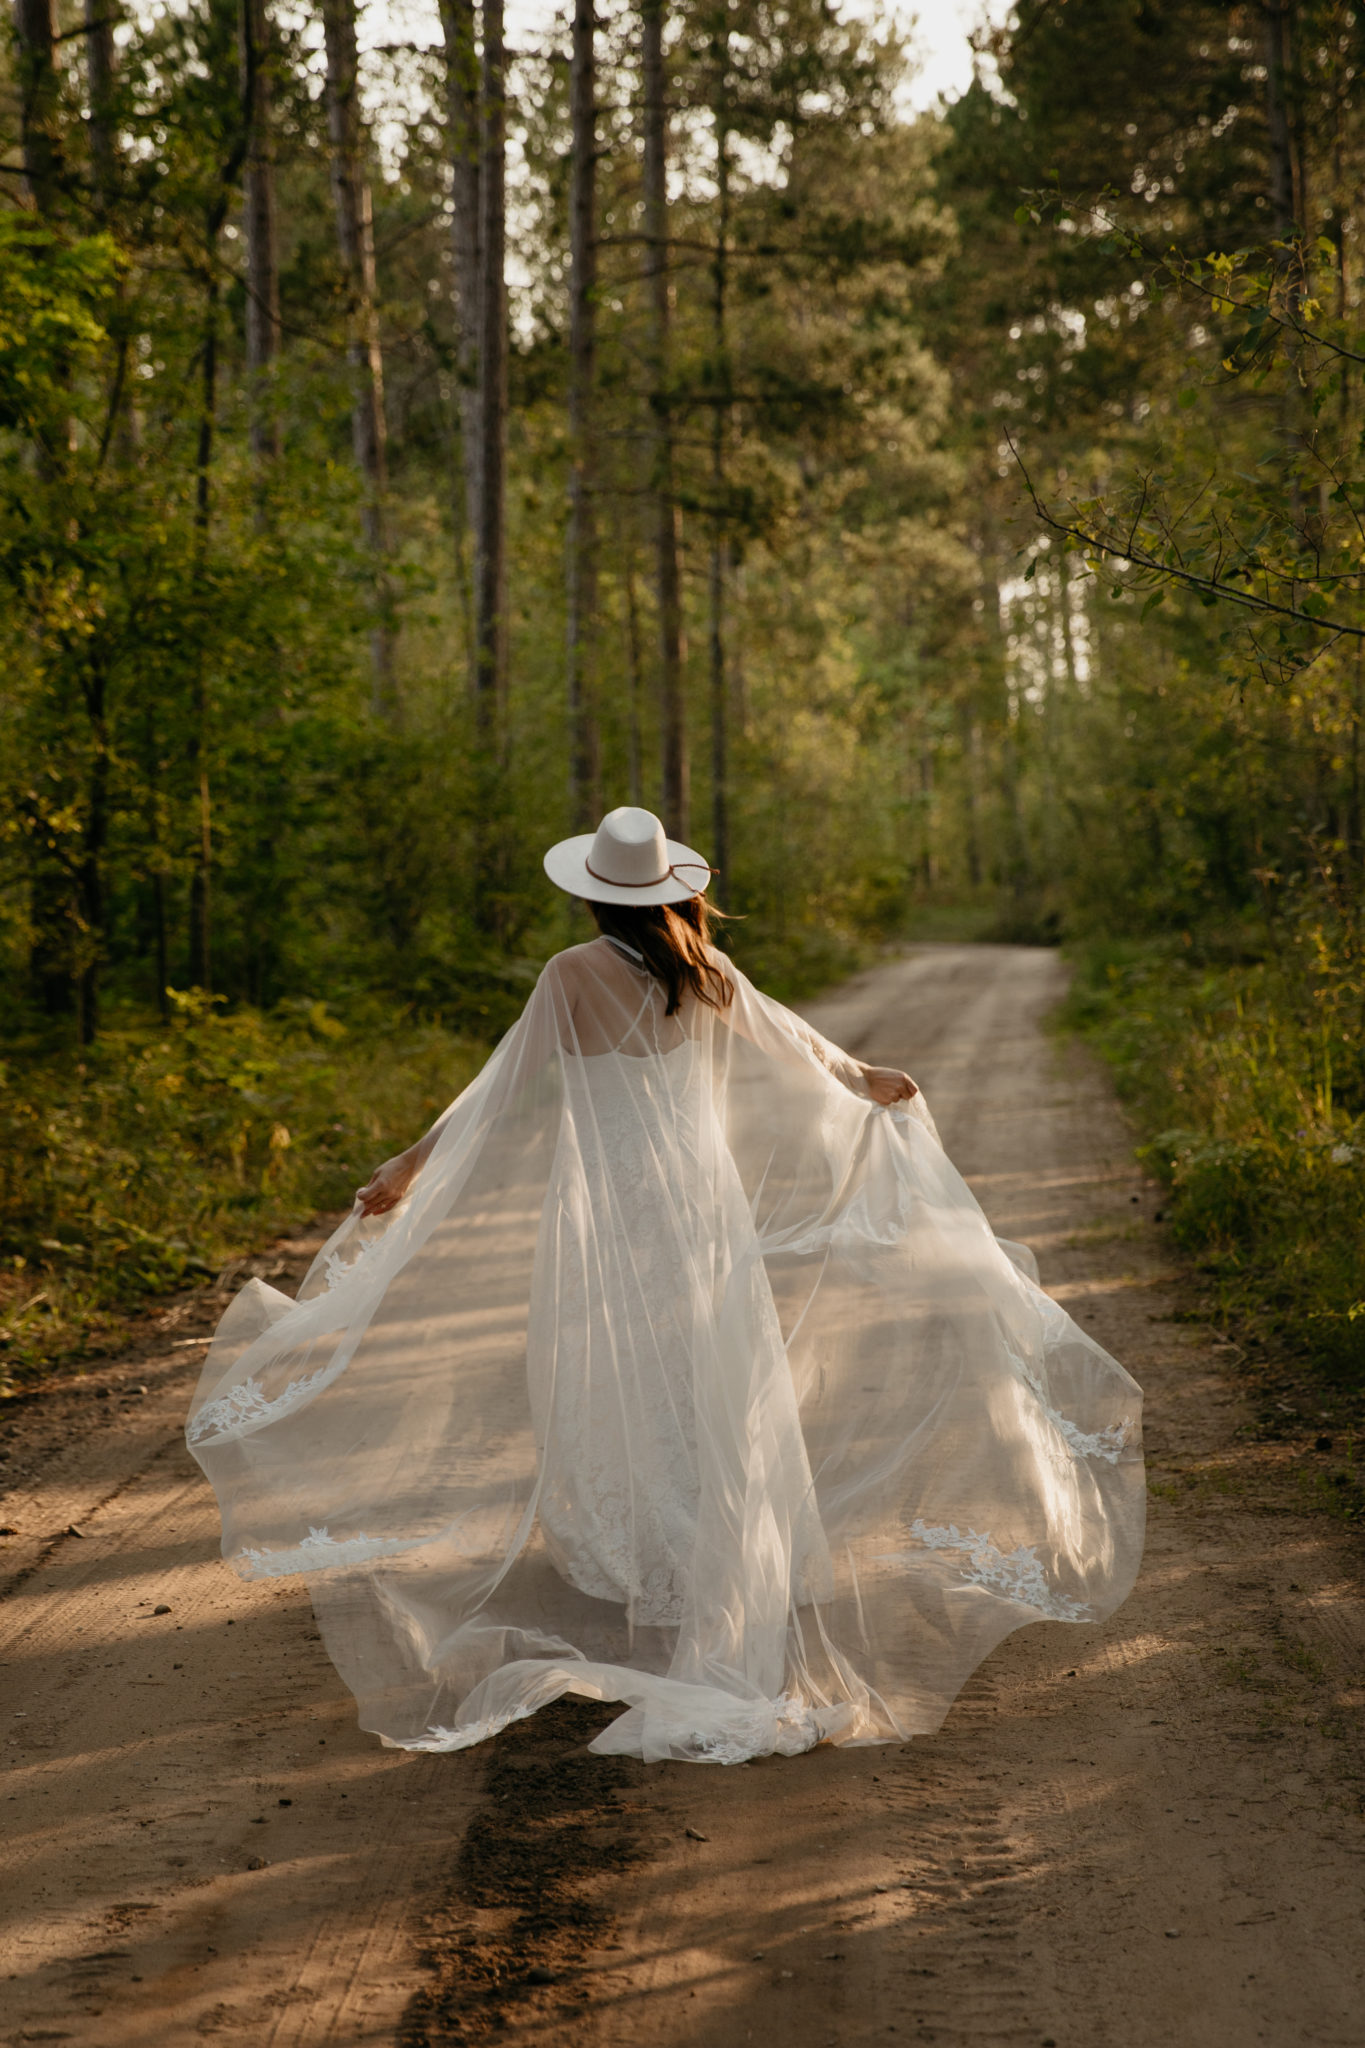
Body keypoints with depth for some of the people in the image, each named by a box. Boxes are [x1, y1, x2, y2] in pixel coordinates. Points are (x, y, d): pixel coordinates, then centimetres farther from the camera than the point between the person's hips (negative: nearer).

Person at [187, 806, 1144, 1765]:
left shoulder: (575, 975, -14)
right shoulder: (706, 973, 0)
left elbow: (504, 1088, -14)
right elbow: (791, 1040, 15)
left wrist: (410, 1166, -9)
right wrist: (865, 1081, 34)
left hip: (604, 1198, -4)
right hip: (695, 1184, 4)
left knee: (606, 1376, 7)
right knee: (701, 1367, 13)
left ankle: (622, 1558, 12)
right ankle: (702, 1546, 18)